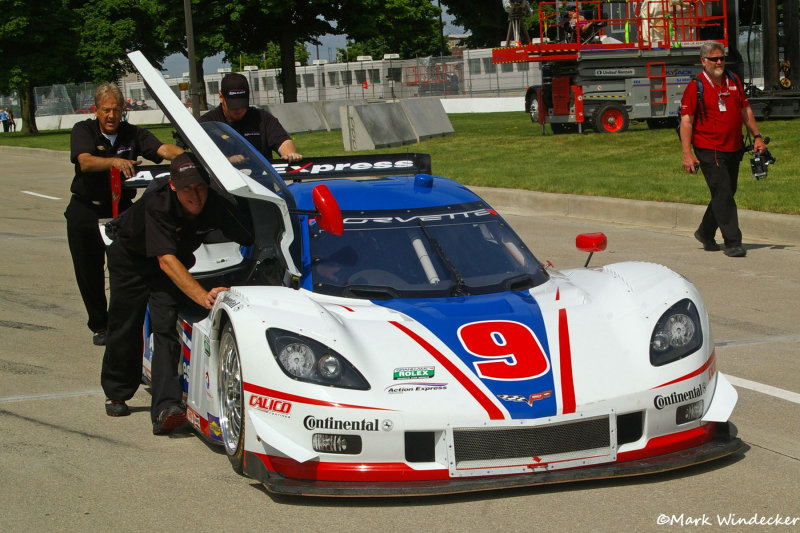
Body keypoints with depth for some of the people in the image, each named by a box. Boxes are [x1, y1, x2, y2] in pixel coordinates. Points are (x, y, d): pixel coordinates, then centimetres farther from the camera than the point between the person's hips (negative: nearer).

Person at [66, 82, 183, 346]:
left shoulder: (132, 134, -1)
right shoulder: (83, 131, -5)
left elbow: (162, 149, -18)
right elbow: (86, 162, -24)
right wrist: (115, 161, -41)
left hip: (121, 210, 0)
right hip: (85, 212, 0)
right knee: (89, 273, 7)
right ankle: (99, 326, 22)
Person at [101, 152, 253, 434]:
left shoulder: (216, 203, -29)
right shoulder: (157, 203, -38)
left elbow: (252, 241, -24)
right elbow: (166, 260, -44)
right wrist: (202, 296, -54)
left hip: (179, 258, 2)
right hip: (130, 255, -2)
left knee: (166, 326, -15)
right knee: (125, 327, 6)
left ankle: (166, 408, -25)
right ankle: (116, 394, 31)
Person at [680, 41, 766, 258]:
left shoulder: (733, 81, 11)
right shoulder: (695, 87, -7)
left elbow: (745, 110, 20)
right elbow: (686, 121, -10)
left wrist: (757, 136, 14)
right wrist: (687, 154, -16)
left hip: (733, 150, 6)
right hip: (709, 150, -6)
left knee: (727, 193, 13)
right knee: (723, 193, -11)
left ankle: (705, 233, 32)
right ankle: (732, 242, -8)